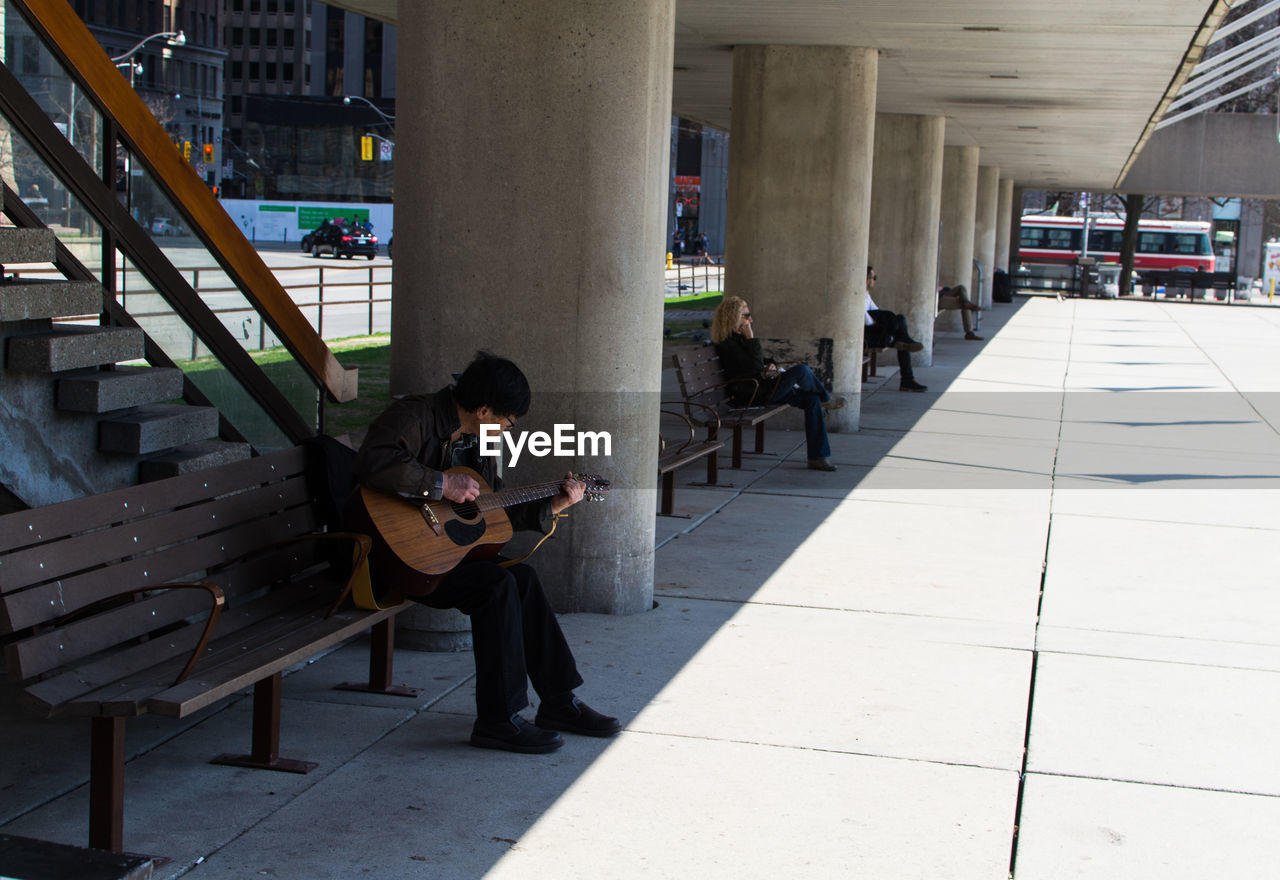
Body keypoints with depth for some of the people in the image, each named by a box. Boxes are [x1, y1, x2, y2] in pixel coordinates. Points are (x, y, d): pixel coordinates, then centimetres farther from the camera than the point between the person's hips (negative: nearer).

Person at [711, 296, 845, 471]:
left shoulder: (740, 337, 15)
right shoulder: (726, 344, -15)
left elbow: (760, 360, 27)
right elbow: (755, 366, -20)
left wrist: (770, 365, 5)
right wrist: (751, 338, -16)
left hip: (762, 386, 10)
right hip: (751, 394, -10)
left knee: (811, 399, -6)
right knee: (802, 370, -19)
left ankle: (818, 456, -5)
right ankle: (826, 399, 13)